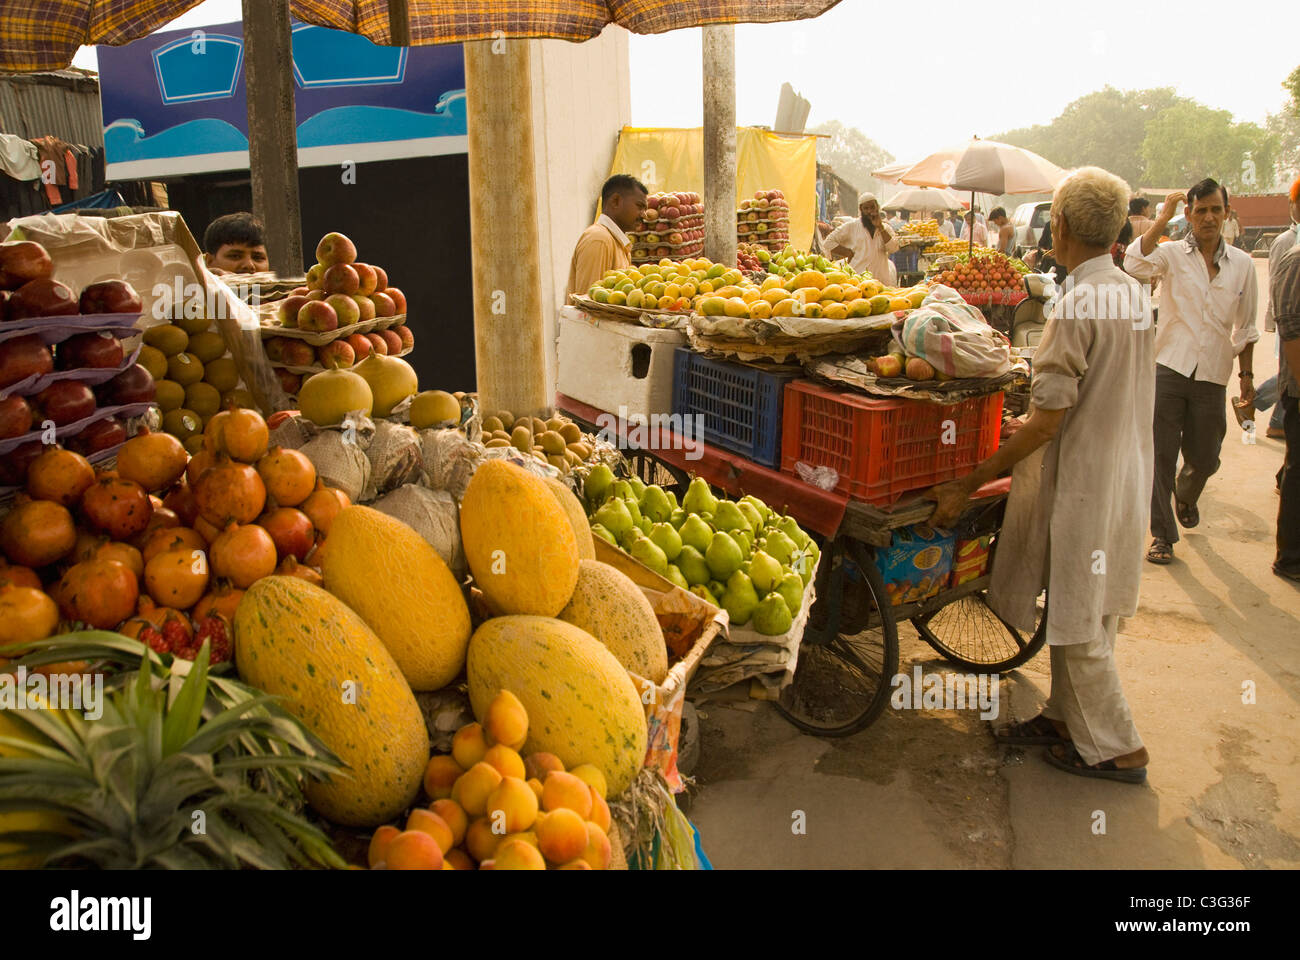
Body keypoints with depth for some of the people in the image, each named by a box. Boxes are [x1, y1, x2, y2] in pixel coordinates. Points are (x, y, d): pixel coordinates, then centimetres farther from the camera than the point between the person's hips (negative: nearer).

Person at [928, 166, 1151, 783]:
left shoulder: (1078, 304, -21)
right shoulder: (1132, 293, 5)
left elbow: (1046, 421, -23)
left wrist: (968, 486, -19)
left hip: (1082, 482, -9)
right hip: (1126, 474, 9)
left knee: (1078, 623, 5)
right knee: (1092, 613, 19)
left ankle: (1114, 749, 18)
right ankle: (1066, 716, 33)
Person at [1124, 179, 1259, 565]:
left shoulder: (1242, 264, 8)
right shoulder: (1172, 254, -1)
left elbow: (1245, 328, 14)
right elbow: (1135, 264, -25)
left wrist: (1247, 375, 11)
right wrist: (1164, 216, -20)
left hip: (1212, 377, 3)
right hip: (1168, 370, -3)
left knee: (1204, 459, 11)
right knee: (1161, 456, -2)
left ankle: (1186, 495, 46)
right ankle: (1162, 535, 10)